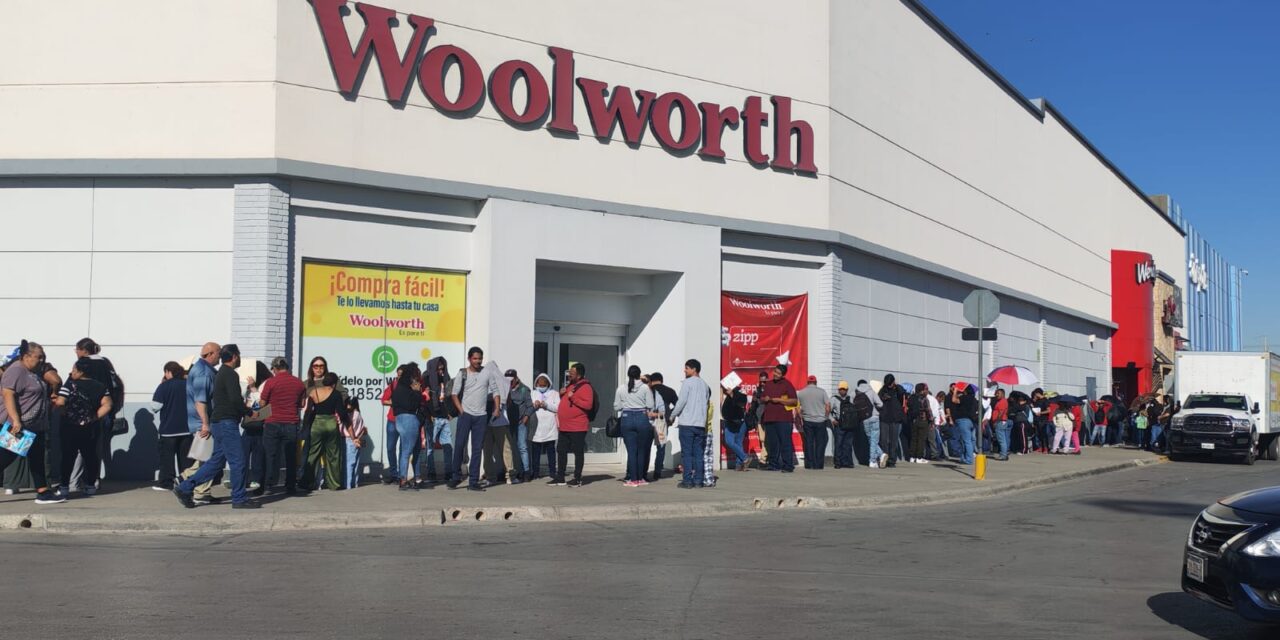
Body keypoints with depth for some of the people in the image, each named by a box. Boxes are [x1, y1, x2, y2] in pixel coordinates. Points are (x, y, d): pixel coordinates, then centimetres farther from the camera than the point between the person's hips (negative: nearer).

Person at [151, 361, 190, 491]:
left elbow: (155, 406, -13)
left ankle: (165, 482, 5)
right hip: (186, 428, 4)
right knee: (185, 456, 9)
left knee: (167, 456, 4)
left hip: (169, 429, -4)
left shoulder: (164, 386, -11)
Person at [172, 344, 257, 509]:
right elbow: (235, 399, -23)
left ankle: (184, 488, 12)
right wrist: (249, 412, -8)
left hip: (218, 422, 10)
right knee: (237, 461, -4)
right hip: (227, 422, -10)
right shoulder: (230, 374, -12)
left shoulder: (220, 374, 19)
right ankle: (239, 499, 1)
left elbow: (211, 398, 22)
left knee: (216, 461, 12)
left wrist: (207, 425, 24)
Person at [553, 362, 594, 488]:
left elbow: (588, 405, -21)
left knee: (578, 452, 0)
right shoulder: (569, 384, 17)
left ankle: (577, 479, 6)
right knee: (561, 451, 11)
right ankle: (560, 478, 19)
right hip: (564, 426, 9)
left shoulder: (585, 387, -10)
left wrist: (573, 397, -22)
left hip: (578, 427, -9)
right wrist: (562, 394, 8)